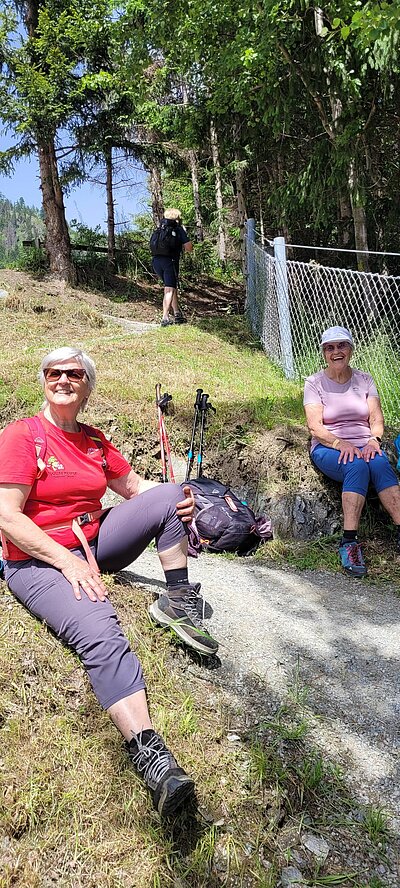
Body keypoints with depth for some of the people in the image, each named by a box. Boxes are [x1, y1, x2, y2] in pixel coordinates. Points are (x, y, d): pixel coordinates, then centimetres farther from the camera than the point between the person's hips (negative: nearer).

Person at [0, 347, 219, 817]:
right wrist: (67, 561, -24)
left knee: (170, 494, -6)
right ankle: (149, 754, -37)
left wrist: (175, 503, -6)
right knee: (100, 633, -33)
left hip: (94, 544, 7)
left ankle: (178, 601, -3)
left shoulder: (94, 440, 10)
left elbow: (135, 486, 16)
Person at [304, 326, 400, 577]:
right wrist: (340, 443, -23)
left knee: (379, 463, -33)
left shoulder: (364, 380, 13)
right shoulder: (315, 382, 4)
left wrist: (374, 439, -17)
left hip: (364, 445, 3)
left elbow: (376, 418, 5)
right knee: (357, 466, -36)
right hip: (328, 448, -2)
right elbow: (315, 426, -7)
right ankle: (350, 541, -40)